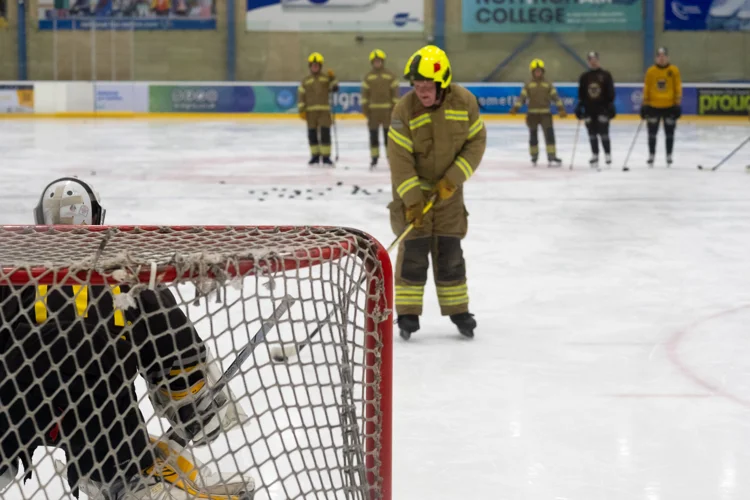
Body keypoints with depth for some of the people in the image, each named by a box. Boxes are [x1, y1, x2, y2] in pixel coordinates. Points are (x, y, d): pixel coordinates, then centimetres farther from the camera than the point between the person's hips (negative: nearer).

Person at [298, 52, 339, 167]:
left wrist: (333, 77, -16)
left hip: (324, 110, -1)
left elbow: (334, 88, -3)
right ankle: (315, 156, 16)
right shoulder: (306, 80, 7)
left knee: (325, 133, -7)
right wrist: (301, 110, -3)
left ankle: (326, 157, -2)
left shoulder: (326, 78, 7)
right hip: (311, 111, 1)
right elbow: (301, 95, 4)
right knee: (312, 134, 5)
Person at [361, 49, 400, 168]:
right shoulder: (368, 77, 6)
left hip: (387, 110, -1)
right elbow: (365, 95, 6)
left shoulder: (390, 76, 2)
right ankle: (374, 158, 11)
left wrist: (395, 108, -2)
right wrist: (365, 109, 0)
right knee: (373, 135, 4)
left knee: (388, 134, 2)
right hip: (373, 110, 1)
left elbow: (395, 93, 2)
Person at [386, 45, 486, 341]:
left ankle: (458, 310, 18)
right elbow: (399, 158, -19)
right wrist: (412, 199, -23)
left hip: (447, 187, 2)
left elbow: (476, 142, -5)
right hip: (411, 187, -2)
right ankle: (408, 314, 3)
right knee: (413, 248, -5)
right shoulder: (405, 109, -21)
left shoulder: (465, 102, -14)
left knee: (449, 249, 6)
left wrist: (453, 178, -14)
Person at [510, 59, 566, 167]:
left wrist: (561, 109, -6)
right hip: (532, 114, 0)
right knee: (533, 135, 9)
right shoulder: (528, 85, 4)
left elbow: (555, 97, 4)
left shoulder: (548, 85, 6)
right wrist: (515, 108, -13)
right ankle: (534, 157, 24)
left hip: (545, 114, 0)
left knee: (549, 134, -11)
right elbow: (522, 97, 0)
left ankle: (552, 157, -13)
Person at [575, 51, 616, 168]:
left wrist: (611, 106, -7)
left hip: (602, 109, -3)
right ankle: (595, 156, 14)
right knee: (592, 134, 6)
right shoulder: (584, 77, 7)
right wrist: (579, 107, 3)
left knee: (603, 133, -6)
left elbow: (610, 92, -2)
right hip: (589, 110, 3)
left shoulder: (605, 75, -1)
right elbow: (581, 94, 9)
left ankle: (607, 154, 5)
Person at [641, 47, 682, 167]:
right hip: (653, 106, 1)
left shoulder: (674, 70, -1)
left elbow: (678, 88, 0)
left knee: (669, 134, 5)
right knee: (652, 133, 3)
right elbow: (646, 89, 4)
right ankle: (651, 156, 13)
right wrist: (644, 105, 1)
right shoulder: (650, 71, 2)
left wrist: (678, 105, -4)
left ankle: (669, 156, 16)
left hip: (669, 106, -1)